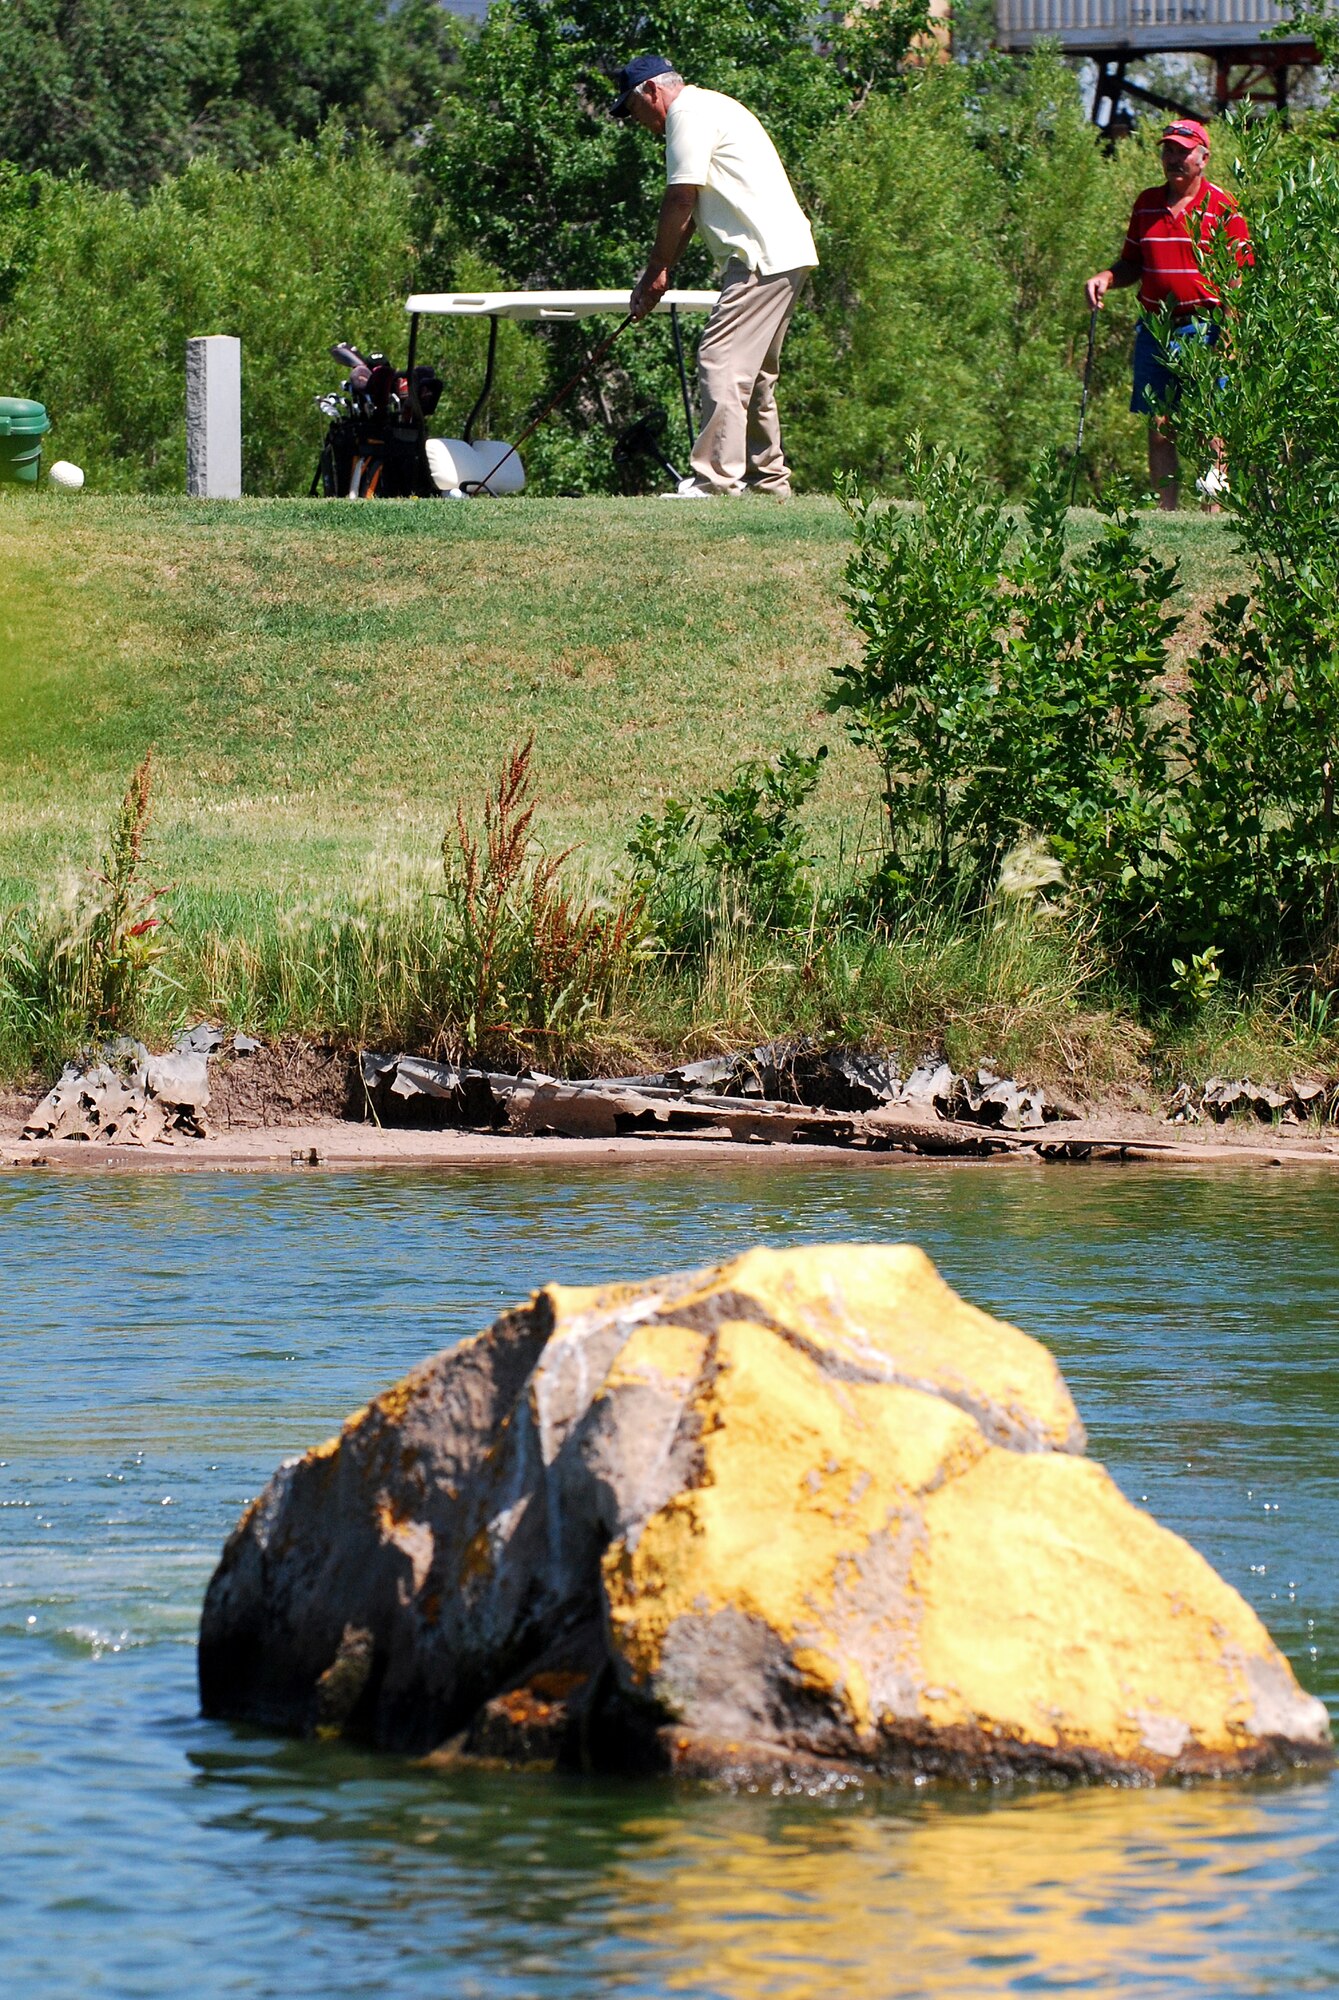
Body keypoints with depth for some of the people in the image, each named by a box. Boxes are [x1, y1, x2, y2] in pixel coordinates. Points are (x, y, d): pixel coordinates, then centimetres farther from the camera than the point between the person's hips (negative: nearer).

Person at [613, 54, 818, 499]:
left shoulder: (689, 113, -7)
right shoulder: (709, 108, 26)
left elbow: (681, 201, -10)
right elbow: (692, 208, 25)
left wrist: (656, 271, -1)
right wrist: (659, 271, 18)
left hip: (764, 258, -11)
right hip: (784, 255, 11)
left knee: (722, 365, -15)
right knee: (753, 373, 17)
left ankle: (715, 482, -20)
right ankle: (767, 478, 21)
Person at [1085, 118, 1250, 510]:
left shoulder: (1221, 207, -2)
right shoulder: (1147, 204, 13)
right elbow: (1132, 265, 21)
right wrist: (1105, 279, 0)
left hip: (1203, 329, -5)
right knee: (1159, 427, 3)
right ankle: (1166, 514, 6)